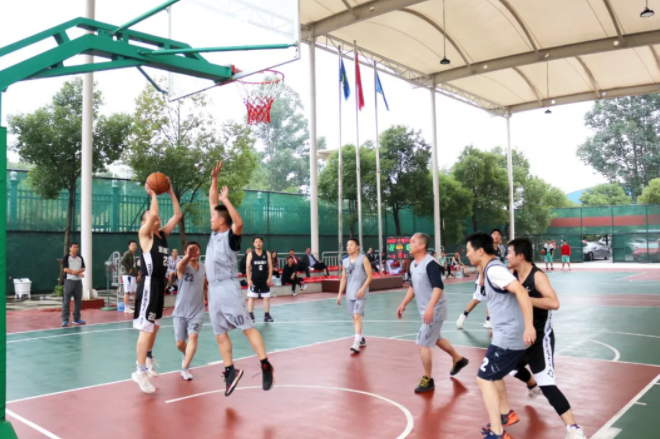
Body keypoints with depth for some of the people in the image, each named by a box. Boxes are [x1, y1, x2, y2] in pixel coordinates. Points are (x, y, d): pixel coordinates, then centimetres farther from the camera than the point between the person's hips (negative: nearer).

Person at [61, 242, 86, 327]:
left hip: (78, 281, 5)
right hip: (69, 281, -5)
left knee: (78, 300, 7)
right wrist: (78, 273, -14)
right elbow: (65, 269, -11)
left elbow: (83, 269, 5)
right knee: (66, 301, -4)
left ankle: (76, 319, 17)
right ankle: (65, 320, -1)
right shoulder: (66, 257, -3)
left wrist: (76, 271, -16)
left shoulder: (80, 258, 11)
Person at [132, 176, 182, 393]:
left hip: (160, 284, 8)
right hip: (149, 284, -8)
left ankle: (148, 357, 37)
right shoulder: (144, 235, -8)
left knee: (155, 326, 20)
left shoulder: (162, 234, 12)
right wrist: (153, 194, -12)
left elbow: (178, 215, 11)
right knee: (146, 329, -7)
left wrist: (171, 192, 8)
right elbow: (153, 214, -26)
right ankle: (141, 371, -2)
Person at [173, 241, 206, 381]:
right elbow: (179, 265, -41)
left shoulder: (204, 268, 2)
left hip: (197, 311, 2)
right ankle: (187, 356, 41)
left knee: (193, 336, -19)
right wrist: (188, 256, -62)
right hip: (180, 311, -2)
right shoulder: (183, 266, -13)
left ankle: (185, 368, -12)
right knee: (180, 344, 8)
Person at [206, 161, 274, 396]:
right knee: (220, 333, 8)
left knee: (246, 327, -9)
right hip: (213, 290, 8)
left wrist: (226, 199, -26)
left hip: (228, 288, -8)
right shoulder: (214, 233, 13)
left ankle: (265, 365, -8)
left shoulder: (231, 235, -8)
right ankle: (230, 371, 16)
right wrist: (214, 179, 10)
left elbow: (239, 222, -33)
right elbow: (212, 202, 17)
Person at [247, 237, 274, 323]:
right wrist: (249, 279, -9)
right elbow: (248, 267, -3)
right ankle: (250, 315, 4)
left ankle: (267, 315, 14)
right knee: (251, 297, -2)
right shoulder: (250, 254, -1)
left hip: (264, 279, 2)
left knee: (267, 297, 5)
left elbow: (270, 266, 3)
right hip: (254, 279, -2)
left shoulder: (267, 254, 4)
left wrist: (269, 278, -5)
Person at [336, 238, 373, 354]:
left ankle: (356, 343, -17)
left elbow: (370, 276, -8)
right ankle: (361, 339, 27)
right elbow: (343, 278, 15)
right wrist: (340, 294, 10)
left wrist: (362, 289, -19)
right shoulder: (345, 261, 10)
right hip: (350, 294, 6)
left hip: (360, 294, -6)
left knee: (357, 316, -15)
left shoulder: (363, 259, -5)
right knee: (354, 317, 12)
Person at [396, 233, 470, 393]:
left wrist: (430, 307, -40)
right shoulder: (413, 265, 5)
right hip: (426, 310, 10)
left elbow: (438, 287, -30)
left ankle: (428, 380, 7)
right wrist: (403, 304, 16)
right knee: (435, 338, 25)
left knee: (422, 343, -8)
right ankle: (458, 359, 46)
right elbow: (413, 287, 18)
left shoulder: (430, 263, -23)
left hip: (434, 310, -10)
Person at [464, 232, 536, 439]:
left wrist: (529, 326, -33)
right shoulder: (491, 269, 13)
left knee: (484, 379, -4)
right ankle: (506, 415, 38)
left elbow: (521, 292, -28)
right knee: (493, 375, 25)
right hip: (507, 335, 10)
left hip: (508, 337, -10)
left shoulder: (494, 269, -18)